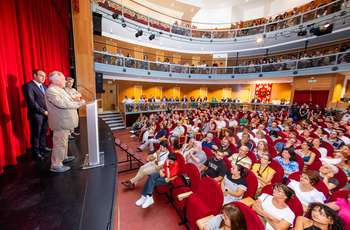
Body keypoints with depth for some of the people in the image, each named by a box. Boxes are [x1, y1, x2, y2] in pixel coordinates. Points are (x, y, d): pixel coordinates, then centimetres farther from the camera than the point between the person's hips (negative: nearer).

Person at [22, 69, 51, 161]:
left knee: (44, 133, 16)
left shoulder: (45, 87, 15)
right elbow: (31, 101, -14)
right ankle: (36, 153, 14)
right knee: (35, 135, 3)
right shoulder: (28, 86, -7)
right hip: (36, 115, -6)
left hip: (46, 114, 6)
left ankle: (43, 147, 31)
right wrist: (43, 111, -17)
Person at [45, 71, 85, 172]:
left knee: (64, 141, 22)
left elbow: (67, 102, 22)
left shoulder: (59, 89, 16)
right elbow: (61, 103, -30)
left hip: (64, 121, 11)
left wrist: (77, 101, 6)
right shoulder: (51, 91, -18)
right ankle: (55, 165, 9)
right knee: (59, 144, -3)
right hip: (60, 122, -11)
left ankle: (64, 157, 39)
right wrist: (77, 103, -26)